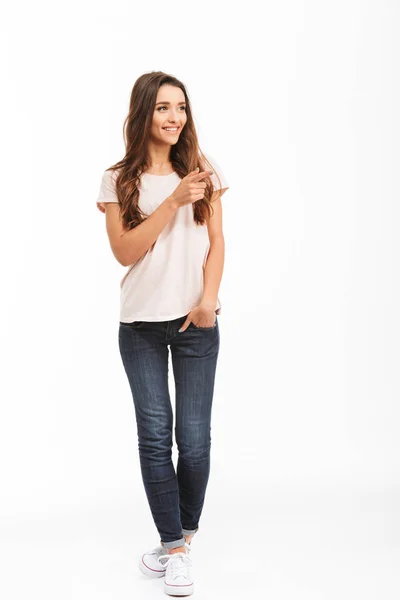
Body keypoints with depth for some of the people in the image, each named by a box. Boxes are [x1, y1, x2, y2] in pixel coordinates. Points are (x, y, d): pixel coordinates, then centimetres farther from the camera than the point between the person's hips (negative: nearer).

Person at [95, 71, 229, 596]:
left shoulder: (203, 169, 6)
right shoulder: (119, 180, 3)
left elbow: (216, 241, 4)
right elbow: (125, 251, -7)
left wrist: (209, 299, -10)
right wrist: (173, 201, -14)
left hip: (197, 322, 0)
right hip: (141, 324, 0)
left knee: (194, 438, 0)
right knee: (155, 435, 1)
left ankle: (182, 536, 23)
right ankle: (175, 545, 14)